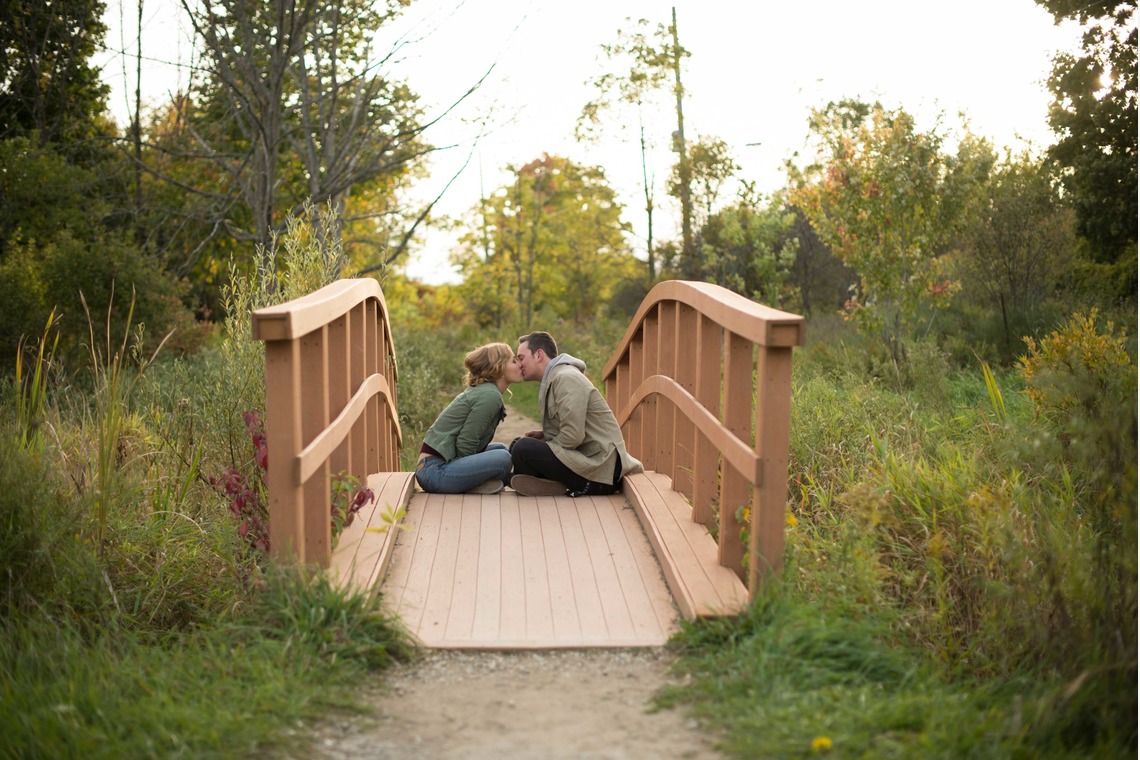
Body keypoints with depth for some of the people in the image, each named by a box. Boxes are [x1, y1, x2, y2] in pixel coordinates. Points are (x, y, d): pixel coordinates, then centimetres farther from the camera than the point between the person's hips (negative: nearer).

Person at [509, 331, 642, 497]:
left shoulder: (566, 378, -14)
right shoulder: (554, 379, 18)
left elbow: (572, 437, -23)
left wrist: (540, 447, -7)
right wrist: (543, 435, 6)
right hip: (586, 457, 11)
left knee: (522, 449, -21)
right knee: (518, 443, 12)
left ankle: (580, 487, -11)